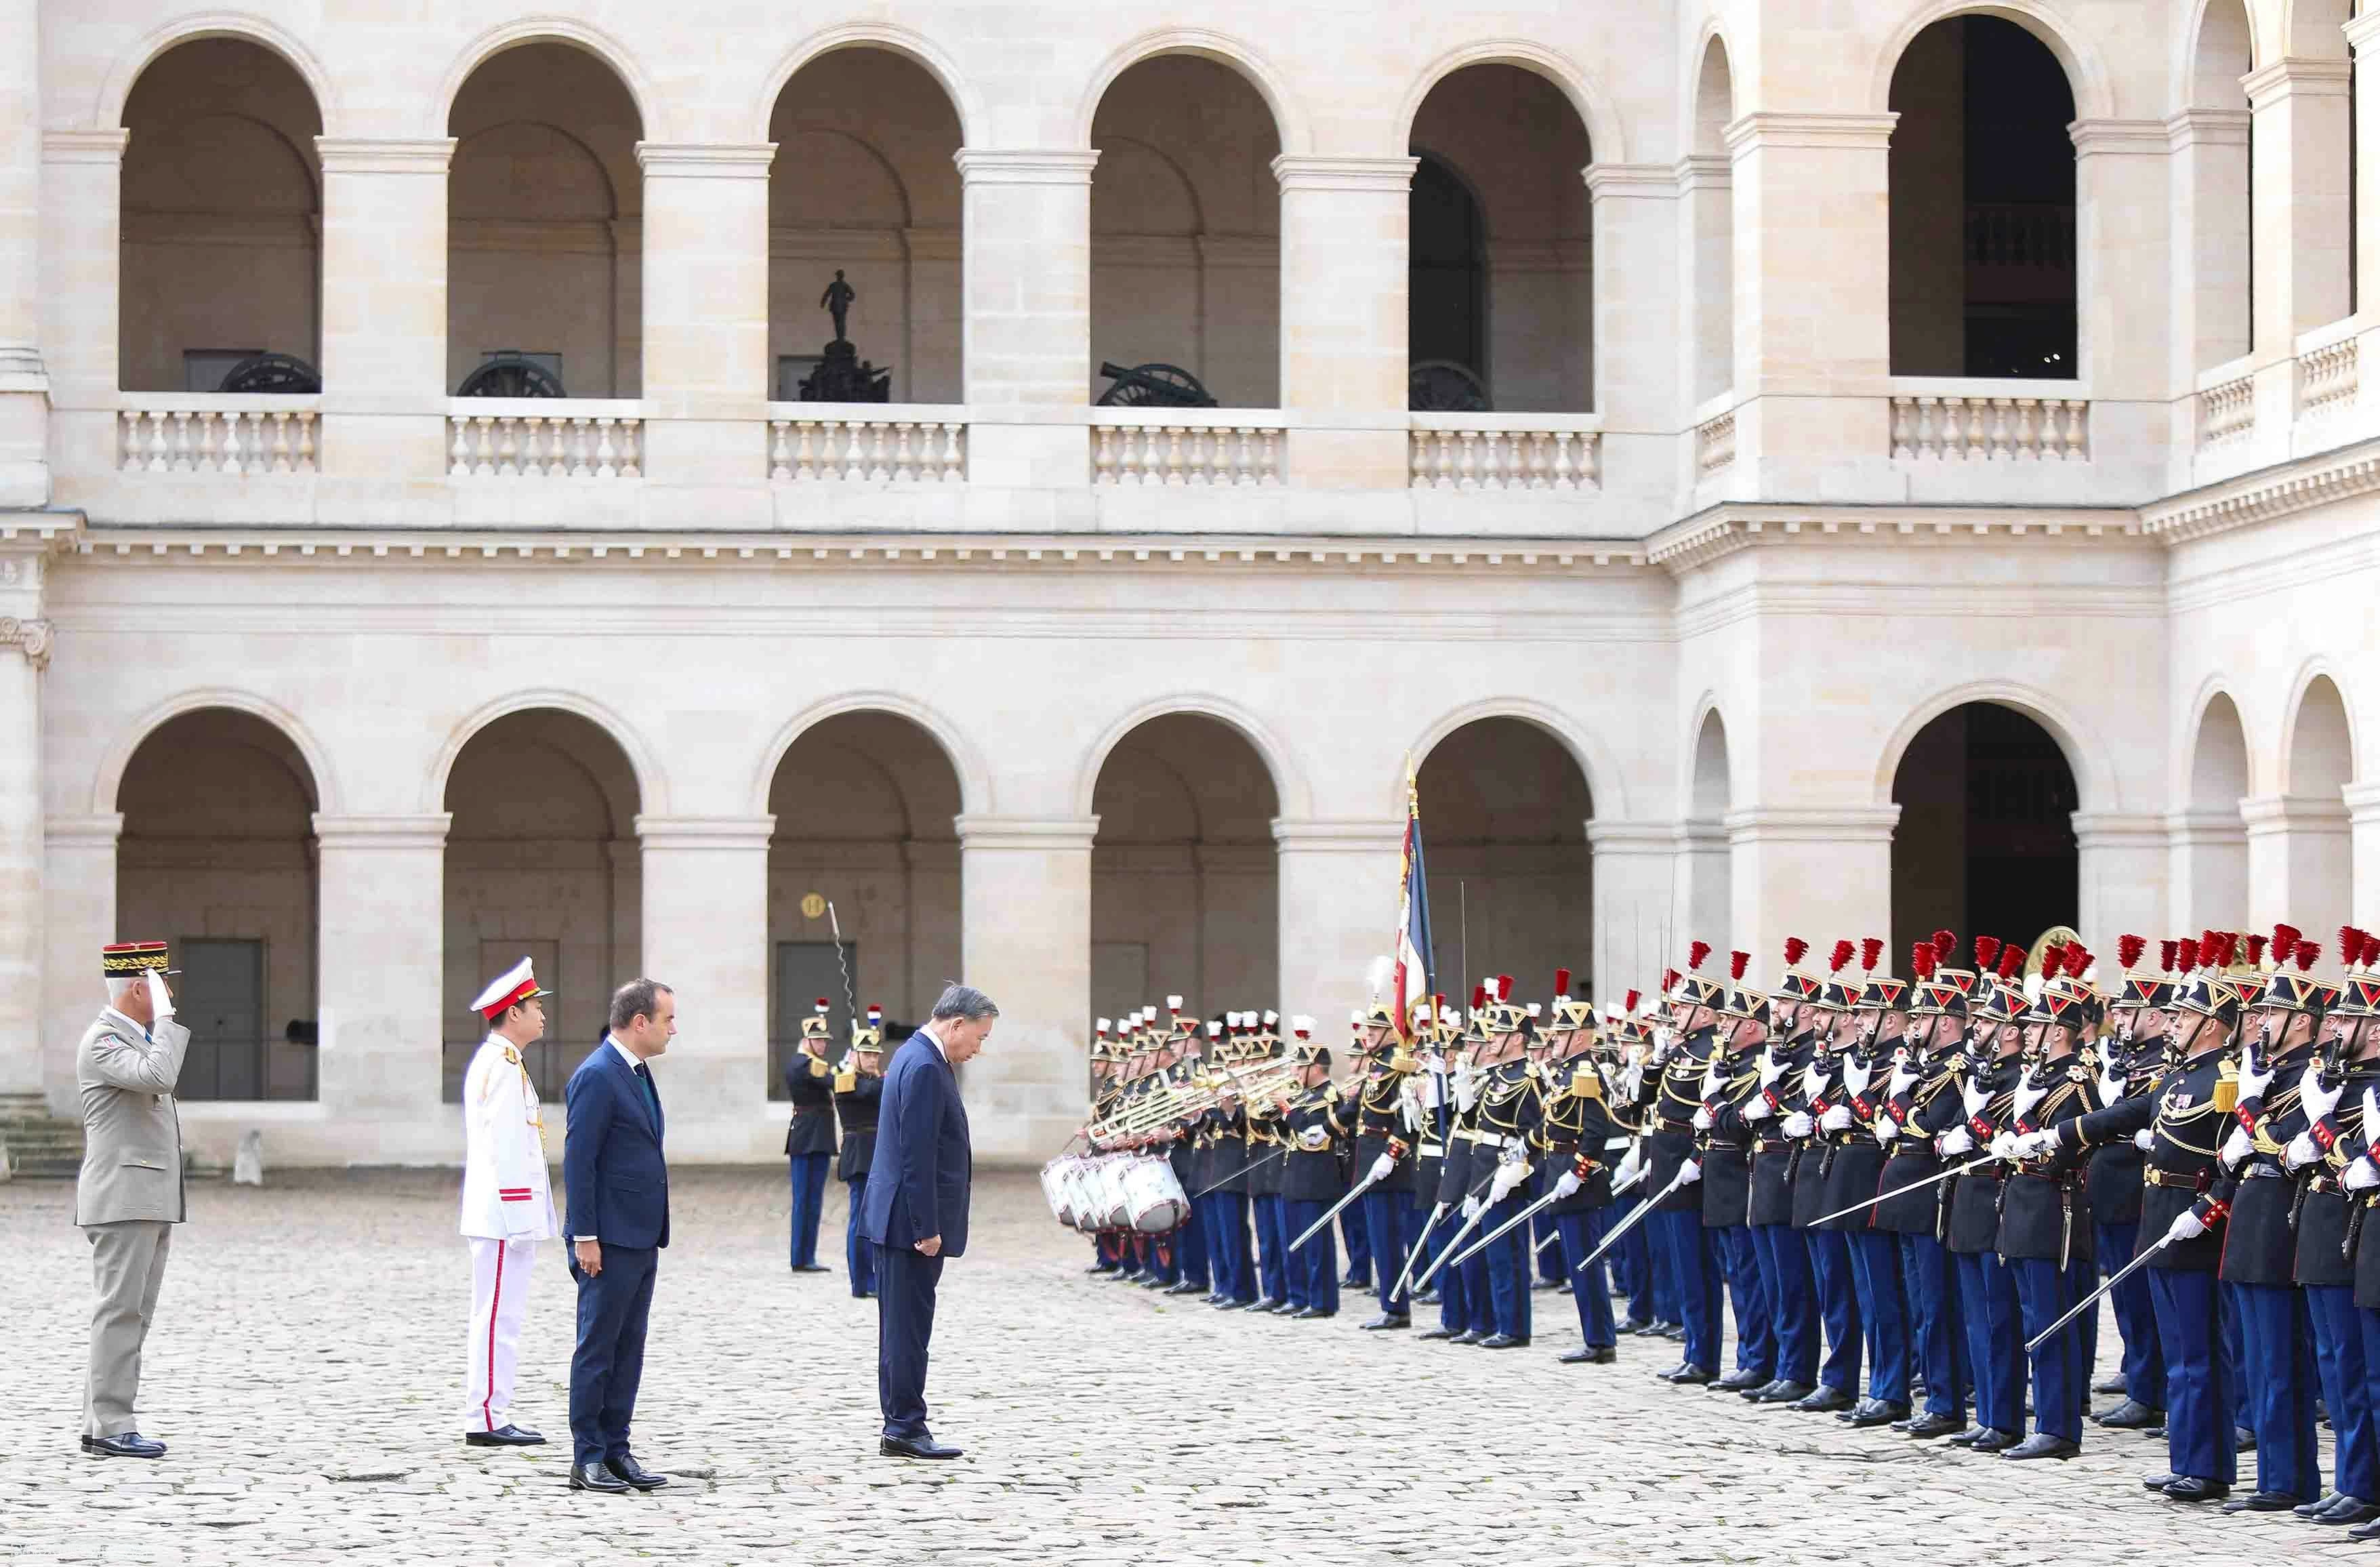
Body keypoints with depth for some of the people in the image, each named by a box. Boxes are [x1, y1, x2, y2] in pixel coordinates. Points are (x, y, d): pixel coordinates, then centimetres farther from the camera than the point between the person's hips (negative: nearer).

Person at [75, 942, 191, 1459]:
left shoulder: (139, 1038, 19)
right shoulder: (102, 1041, -12)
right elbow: (157, 1078, -30)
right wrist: (166, 1017, -19)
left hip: (151, 1203, 10)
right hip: (121, 1198, -10)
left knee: (133, 1315, 9)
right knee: (120, 1312, -9)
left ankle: (103, 1423, 11)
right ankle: (111, 1427, -9)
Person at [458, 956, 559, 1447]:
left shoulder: (491, 1062, 19)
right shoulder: (503, 1066, -14)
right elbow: (505, 1146, -20)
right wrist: (518, 1214, -21)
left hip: (502, 1217, 11)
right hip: (506, 1213, -11)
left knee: (499, 1316, 12)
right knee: (498, 1315, -8)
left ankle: (492, 1417, 14)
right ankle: (485, 1420, -8)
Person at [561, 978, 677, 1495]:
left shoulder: (636, 1073, 15)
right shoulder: (597, 1076, -15)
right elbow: (578, 1160, -18)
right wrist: (585, 1238, -20)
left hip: (641, 1239, 9)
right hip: (609, 1240, -9)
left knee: (628, 1351, 11)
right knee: (597, 1350, -3)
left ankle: (616, 1450, 15)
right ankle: (587, 1459, 1)